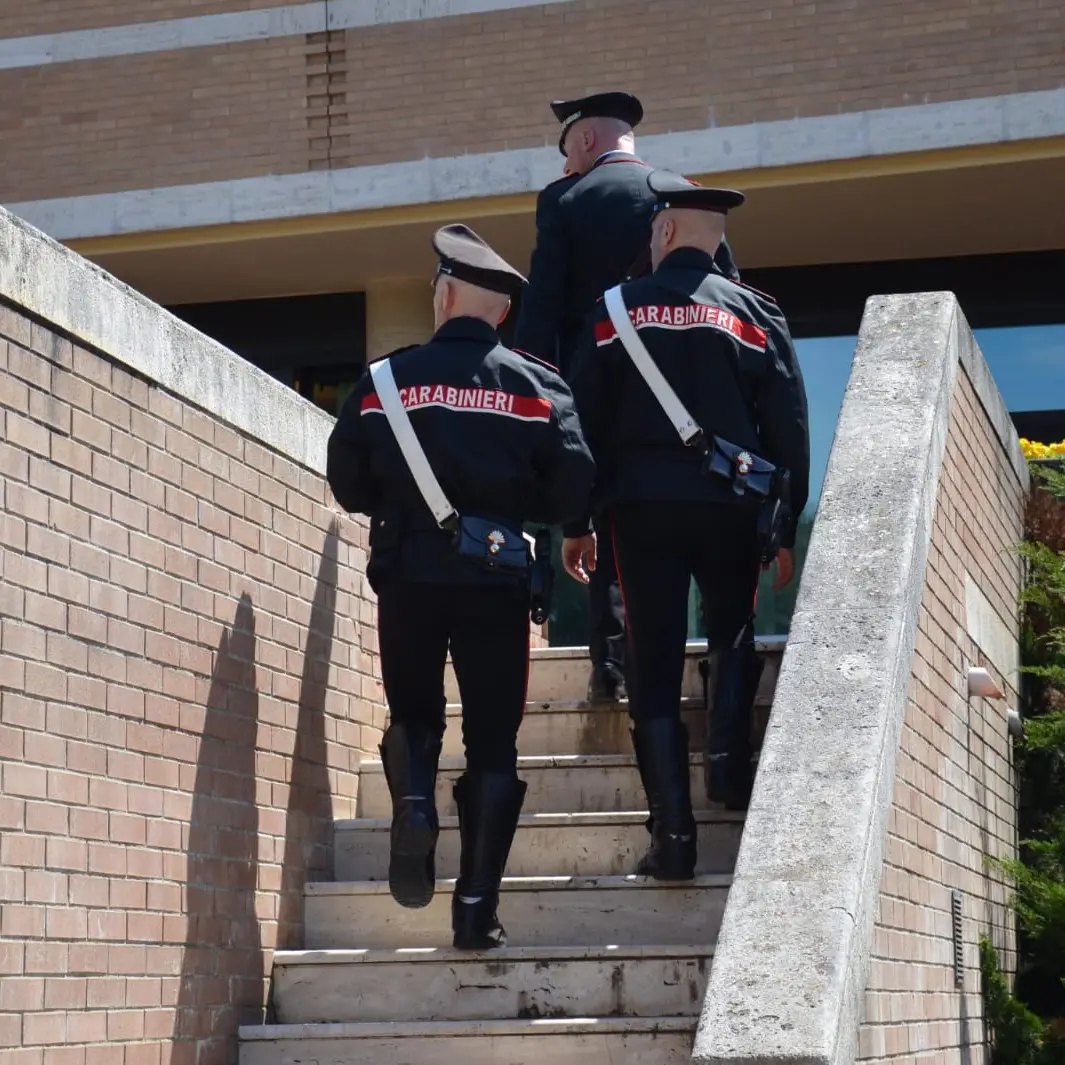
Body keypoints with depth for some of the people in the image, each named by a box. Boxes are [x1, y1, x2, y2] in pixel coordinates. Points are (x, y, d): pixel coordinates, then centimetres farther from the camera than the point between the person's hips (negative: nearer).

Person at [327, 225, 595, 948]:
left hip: (407, 575, 1)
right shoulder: (538, 386, 1)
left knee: (415, 715, 19)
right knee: (493, 744, 5)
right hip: (497, 576, 0)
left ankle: (415, 802, -13)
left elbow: (346, 481, 3)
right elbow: (574, 486, -7)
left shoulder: (387, 378, 2)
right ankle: (477, 908, -2)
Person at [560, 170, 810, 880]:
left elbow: (586, 423, 3)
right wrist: (786, 529, 8)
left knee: (654, 666, 1)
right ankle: (732, 769, 6)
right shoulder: (754, 314, 3)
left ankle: (673, 834, -4)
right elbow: (790, 429, 2)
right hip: (729, 504, 1)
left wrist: (577, 522, 9)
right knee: (734, 639, 23)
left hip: (641, 503, 0)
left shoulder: (615, 311, 4)